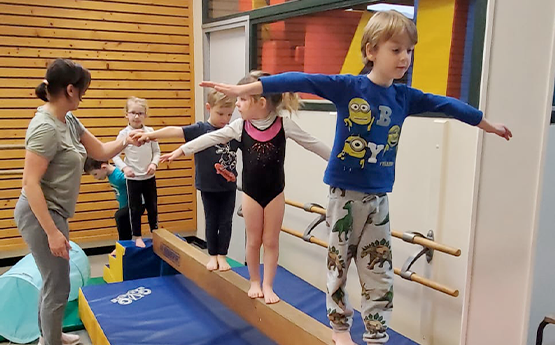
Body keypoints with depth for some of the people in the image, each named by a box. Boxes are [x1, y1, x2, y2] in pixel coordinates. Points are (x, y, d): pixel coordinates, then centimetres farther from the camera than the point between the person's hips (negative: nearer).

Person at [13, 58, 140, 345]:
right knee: (58, 286, 2)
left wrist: (125, 141, -6)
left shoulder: (69, 121, 4)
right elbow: (30, 183, -26)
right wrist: (52, 231, -26)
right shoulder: (45, 128, -23)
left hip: (54, 213, 10)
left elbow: (100, 151, 13)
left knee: (53, 281, 24)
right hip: (40, 216, -10)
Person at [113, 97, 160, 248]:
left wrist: (154, 163, -12)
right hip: (133, 178, -2)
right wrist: (124, 167, -18)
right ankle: (137, 237, 20)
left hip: (149, 177, 2)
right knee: (135, 209, 6)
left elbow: (156, 151, 5)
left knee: (153, 207, 13)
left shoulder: (150, 132, -2)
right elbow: (115, 155, -5)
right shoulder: (124, 134, -8)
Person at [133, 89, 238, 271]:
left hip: (229, 186, 2)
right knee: (211, 221, 10)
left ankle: (222, 256, 21)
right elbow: (174, 131, -19)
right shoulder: (200, 129, -10)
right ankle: (212, 256, 24)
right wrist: (151, 135, -29)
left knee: (225, 222, 8)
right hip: (208, 187, -2)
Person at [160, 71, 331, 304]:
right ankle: (254, 282, 29)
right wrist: (182, 150, 4)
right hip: (251, 192, 1)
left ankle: (267, 286, 20)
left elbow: (312, 143, -4)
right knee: (253, 240, 11)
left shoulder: (284, 124, -10)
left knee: (271, 241, 7)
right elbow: (211, 138, 2)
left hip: (275, 192, -1)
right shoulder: (240, 126, -5)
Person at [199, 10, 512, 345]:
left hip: (378, 198, 4)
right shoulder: (347, 87, -9)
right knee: (339, 265, 10)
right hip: (345, 194, -3)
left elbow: (445, 104, 16)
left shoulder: (405, 97, 4)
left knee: (380, 273, 8)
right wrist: (247, 88, -25)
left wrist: (488, 124, 28)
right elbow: (301, 81, -17)